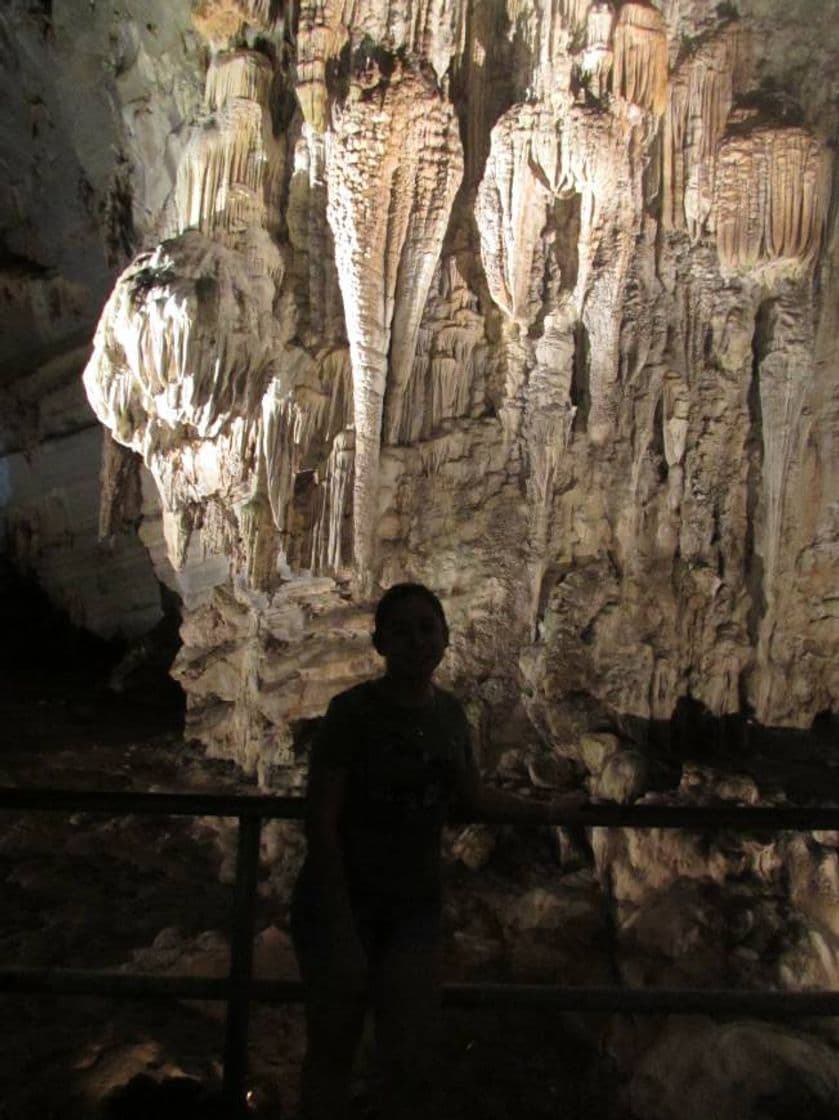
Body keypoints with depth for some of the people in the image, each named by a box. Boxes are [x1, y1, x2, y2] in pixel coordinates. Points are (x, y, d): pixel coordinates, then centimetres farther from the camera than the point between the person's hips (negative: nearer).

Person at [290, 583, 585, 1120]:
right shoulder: (354, 710, -16)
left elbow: (470, 794, 15)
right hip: (343, 901, -4)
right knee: (333, 1050, 12)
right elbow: (321, 819, -17)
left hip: (416, 907, 4)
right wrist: (340, 924, -19)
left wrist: (547, 809, 20)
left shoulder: (449, 712, 1)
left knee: (412, 1064, 11)